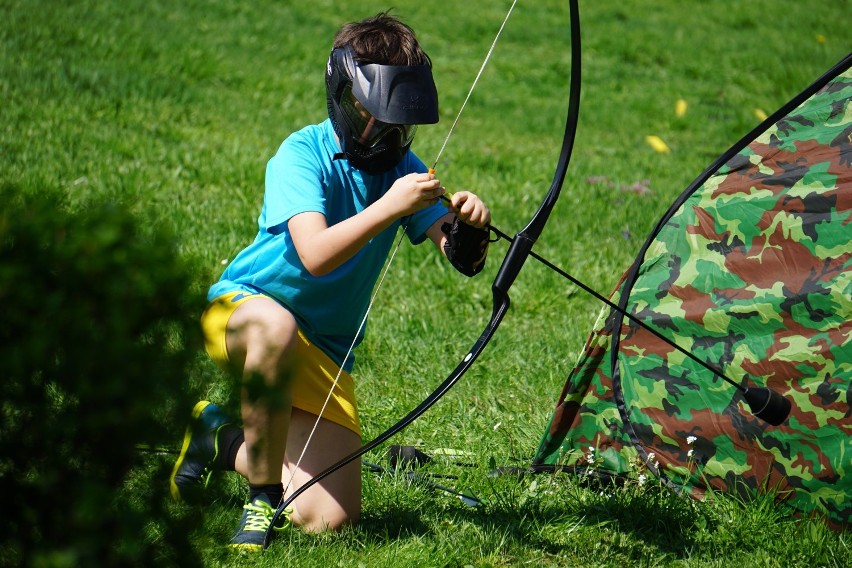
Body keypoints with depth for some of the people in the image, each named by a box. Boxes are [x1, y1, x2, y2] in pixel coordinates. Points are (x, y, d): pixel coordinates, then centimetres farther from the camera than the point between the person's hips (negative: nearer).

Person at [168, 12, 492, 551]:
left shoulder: (401, 166, 0)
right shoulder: (302, 154, -17)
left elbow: (463, 259, -10)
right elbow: (315, 254, -33)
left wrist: (470, 227, -33)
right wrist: (388, 208, -44)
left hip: (325, 354, 5)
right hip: (242, 306, -5)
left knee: (332, 518, -8)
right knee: (276, 327, -44)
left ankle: (223, 438, 20)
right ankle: (264, 497, -26)